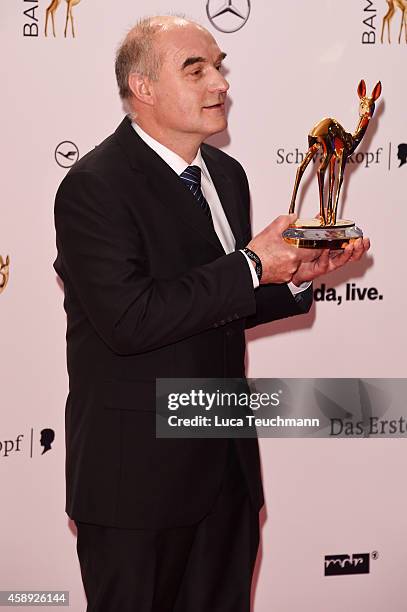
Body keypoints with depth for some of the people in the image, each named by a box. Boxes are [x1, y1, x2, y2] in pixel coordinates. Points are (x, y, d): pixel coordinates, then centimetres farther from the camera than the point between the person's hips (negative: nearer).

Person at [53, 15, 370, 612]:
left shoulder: (226, 173, 9)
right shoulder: (95, 186, -15)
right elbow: (128, 318, -26)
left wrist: (296, 275, -1)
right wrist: (251, 267, -21)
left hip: (227, 468, 7)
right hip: (137, 476, -7)